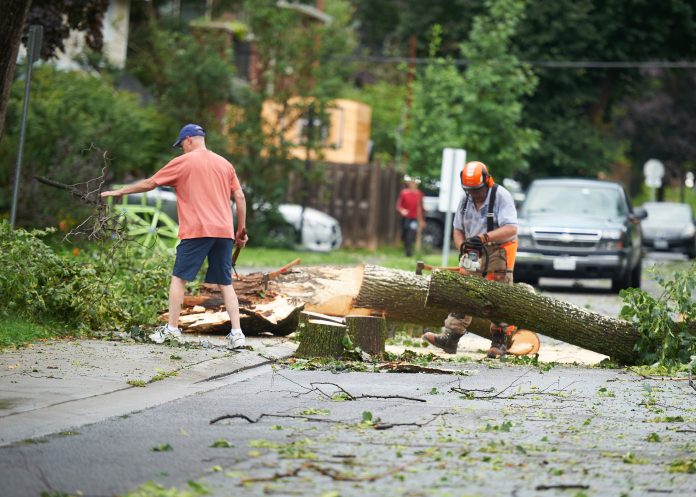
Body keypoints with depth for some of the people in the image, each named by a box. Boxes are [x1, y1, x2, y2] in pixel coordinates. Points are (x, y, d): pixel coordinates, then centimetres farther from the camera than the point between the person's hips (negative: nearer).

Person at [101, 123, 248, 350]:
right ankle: (236, 333, -2)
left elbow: (149, 183, 6)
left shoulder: (183, 162, 2)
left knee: (178, 278, 6)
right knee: (226, 284, 6)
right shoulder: (225, 164, 15)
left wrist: (118, 192, 16)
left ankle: (171, 329, 4)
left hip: (197, 230, -5)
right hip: (224, 231, 5)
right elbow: (240, 197, 10)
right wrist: (241, 229, 17)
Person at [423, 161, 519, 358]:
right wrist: (463, 247, -13)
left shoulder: (501, 196, -17)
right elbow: (458, 229, 7)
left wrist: (484, 237, -35)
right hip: (475, 253, 6)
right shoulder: (465, 200, 2)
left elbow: (511, 229, -26)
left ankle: (500, 342, 0)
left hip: (499, 249, -6)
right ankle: (451, 338, -3)